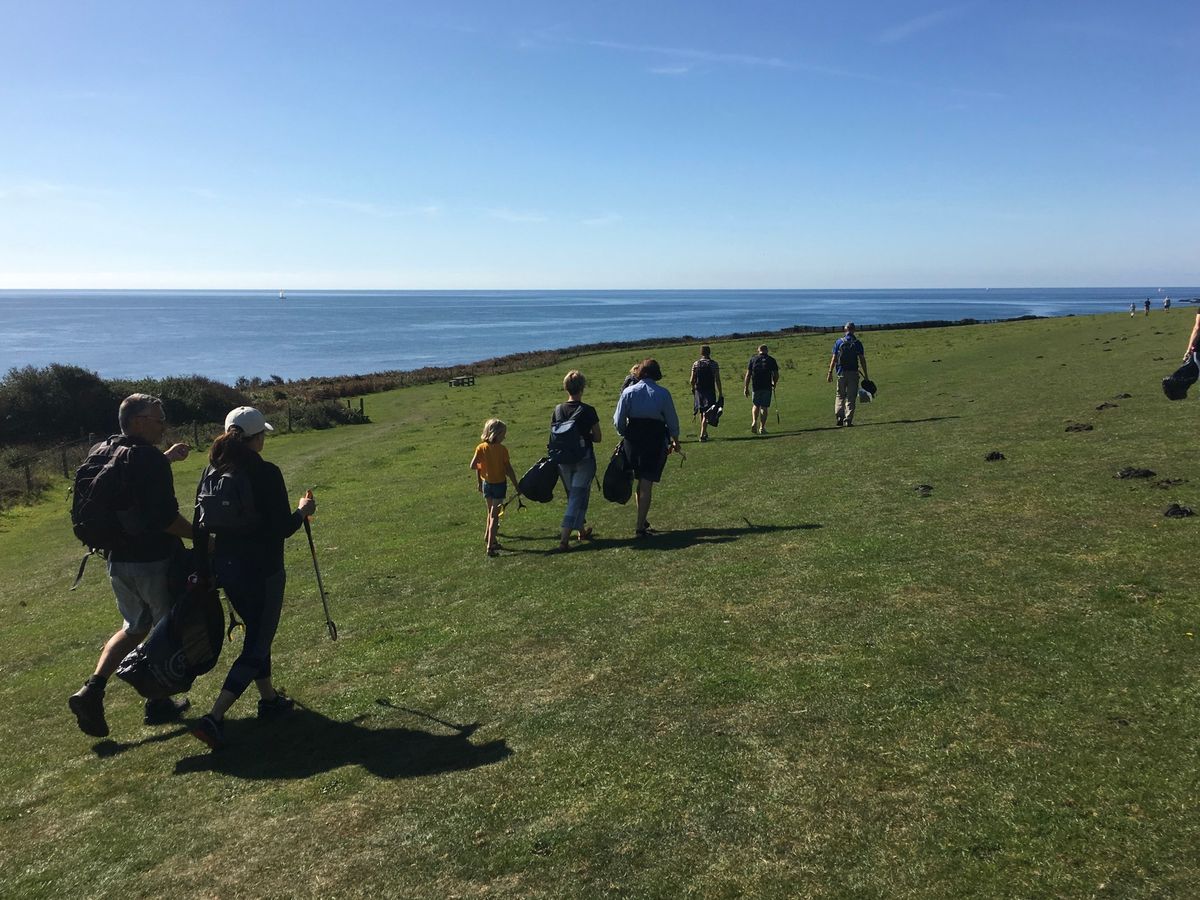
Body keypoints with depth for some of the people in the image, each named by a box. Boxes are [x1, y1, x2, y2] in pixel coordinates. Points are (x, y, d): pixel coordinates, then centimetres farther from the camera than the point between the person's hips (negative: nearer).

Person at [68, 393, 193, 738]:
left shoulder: (100, 452, 6)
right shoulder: (152, 459, -20)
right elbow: (165, 518, -25)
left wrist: (165, 458, 25)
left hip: (117, 559, 7)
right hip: (155, 561, -7)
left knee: (134, 627, 24)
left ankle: (92, 690, 9)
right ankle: (159, 705, 20)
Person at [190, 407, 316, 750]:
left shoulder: (211, 471, 2)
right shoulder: (266, 473, -18)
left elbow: (202, 523, 7)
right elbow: (283, 528, -15)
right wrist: (303, 511, 4)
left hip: (225, 567, 7)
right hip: (261, 570, -7)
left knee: (256, 633, 23)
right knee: (257, 645, 2)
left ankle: (269, 699, 36)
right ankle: (214, 718, -6)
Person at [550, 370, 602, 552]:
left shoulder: (558, 410, -1)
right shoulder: (588, 411, -12)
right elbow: (597, 438, -6)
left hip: (563, 460, 4)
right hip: (584, 460, -4)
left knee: (573, 496, 21)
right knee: (578, 497, 0)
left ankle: (582, 530, 36)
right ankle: (565, 537, -10)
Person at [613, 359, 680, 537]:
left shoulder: (628, 391, -1)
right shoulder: (663, 393, -5)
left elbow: (618, 420, -1)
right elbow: (672, 421, 1)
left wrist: (624, 435, 18)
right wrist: (675, 440, 17)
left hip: (633, 440, 2)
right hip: (656, 440, -2)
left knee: (640, 482, 18)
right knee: (647, 484, 1)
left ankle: (643, 521, 24)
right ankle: (640, 527, 0)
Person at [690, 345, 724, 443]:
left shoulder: (695, 364, 1)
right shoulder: (713, 364, -5)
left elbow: (692, 380, 2)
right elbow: (717, 379, -7)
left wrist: (693, 388, 21)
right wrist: (720, 392, -2)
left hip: (699, 391, 3)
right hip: (710, 391, -3)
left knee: (702, 412, 17)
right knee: (706, 414, -4)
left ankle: (705, 433, 30)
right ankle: (702, 435, -15)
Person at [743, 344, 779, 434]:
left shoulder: (753, 359, 4)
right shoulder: (771, 360, 4)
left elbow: (748, 375, -1)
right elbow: (776, 375, 3)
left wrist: (746, 388, 2)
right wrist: (774, 384, 21)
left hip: (756, 386, 1)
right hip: (767, 387, -1)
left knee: (756, 405, 17)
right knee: (764, 407, 4)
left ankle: (754, 422, -2)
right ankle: (762, 428, 2)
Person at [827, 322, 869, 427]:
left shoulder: (838, 342, 2)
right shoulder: (857, 343, 1)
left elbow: (834, 359, -1)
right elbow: (862, 359, 0)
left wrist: (830, 373, 2)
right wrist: (865, 375, 5)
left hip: (841, 372, 1)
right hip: (853, 373, -1)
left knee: (840, 396, 10)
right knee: (851, 397, 4)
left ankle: (839, 417, -5)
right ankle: (848, 420, -1)